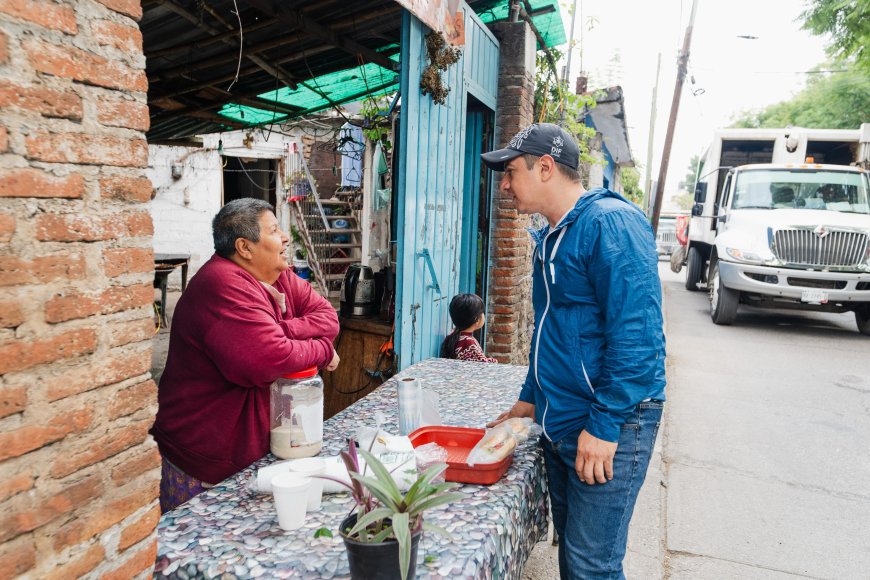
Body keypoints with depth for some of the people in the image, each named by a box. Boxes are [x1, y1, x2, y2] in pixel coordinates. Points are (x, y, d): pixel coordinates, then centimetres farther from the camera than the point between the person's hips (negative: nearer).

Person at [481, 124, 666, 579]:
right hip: (559, 422, 9)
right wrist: (531, 398, 19)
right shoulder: (551, 237, 13)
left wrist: (604, 425, -22)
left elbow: (636, 333, -23)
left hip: (608, 424, -9)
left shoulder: (610, 222, -17)